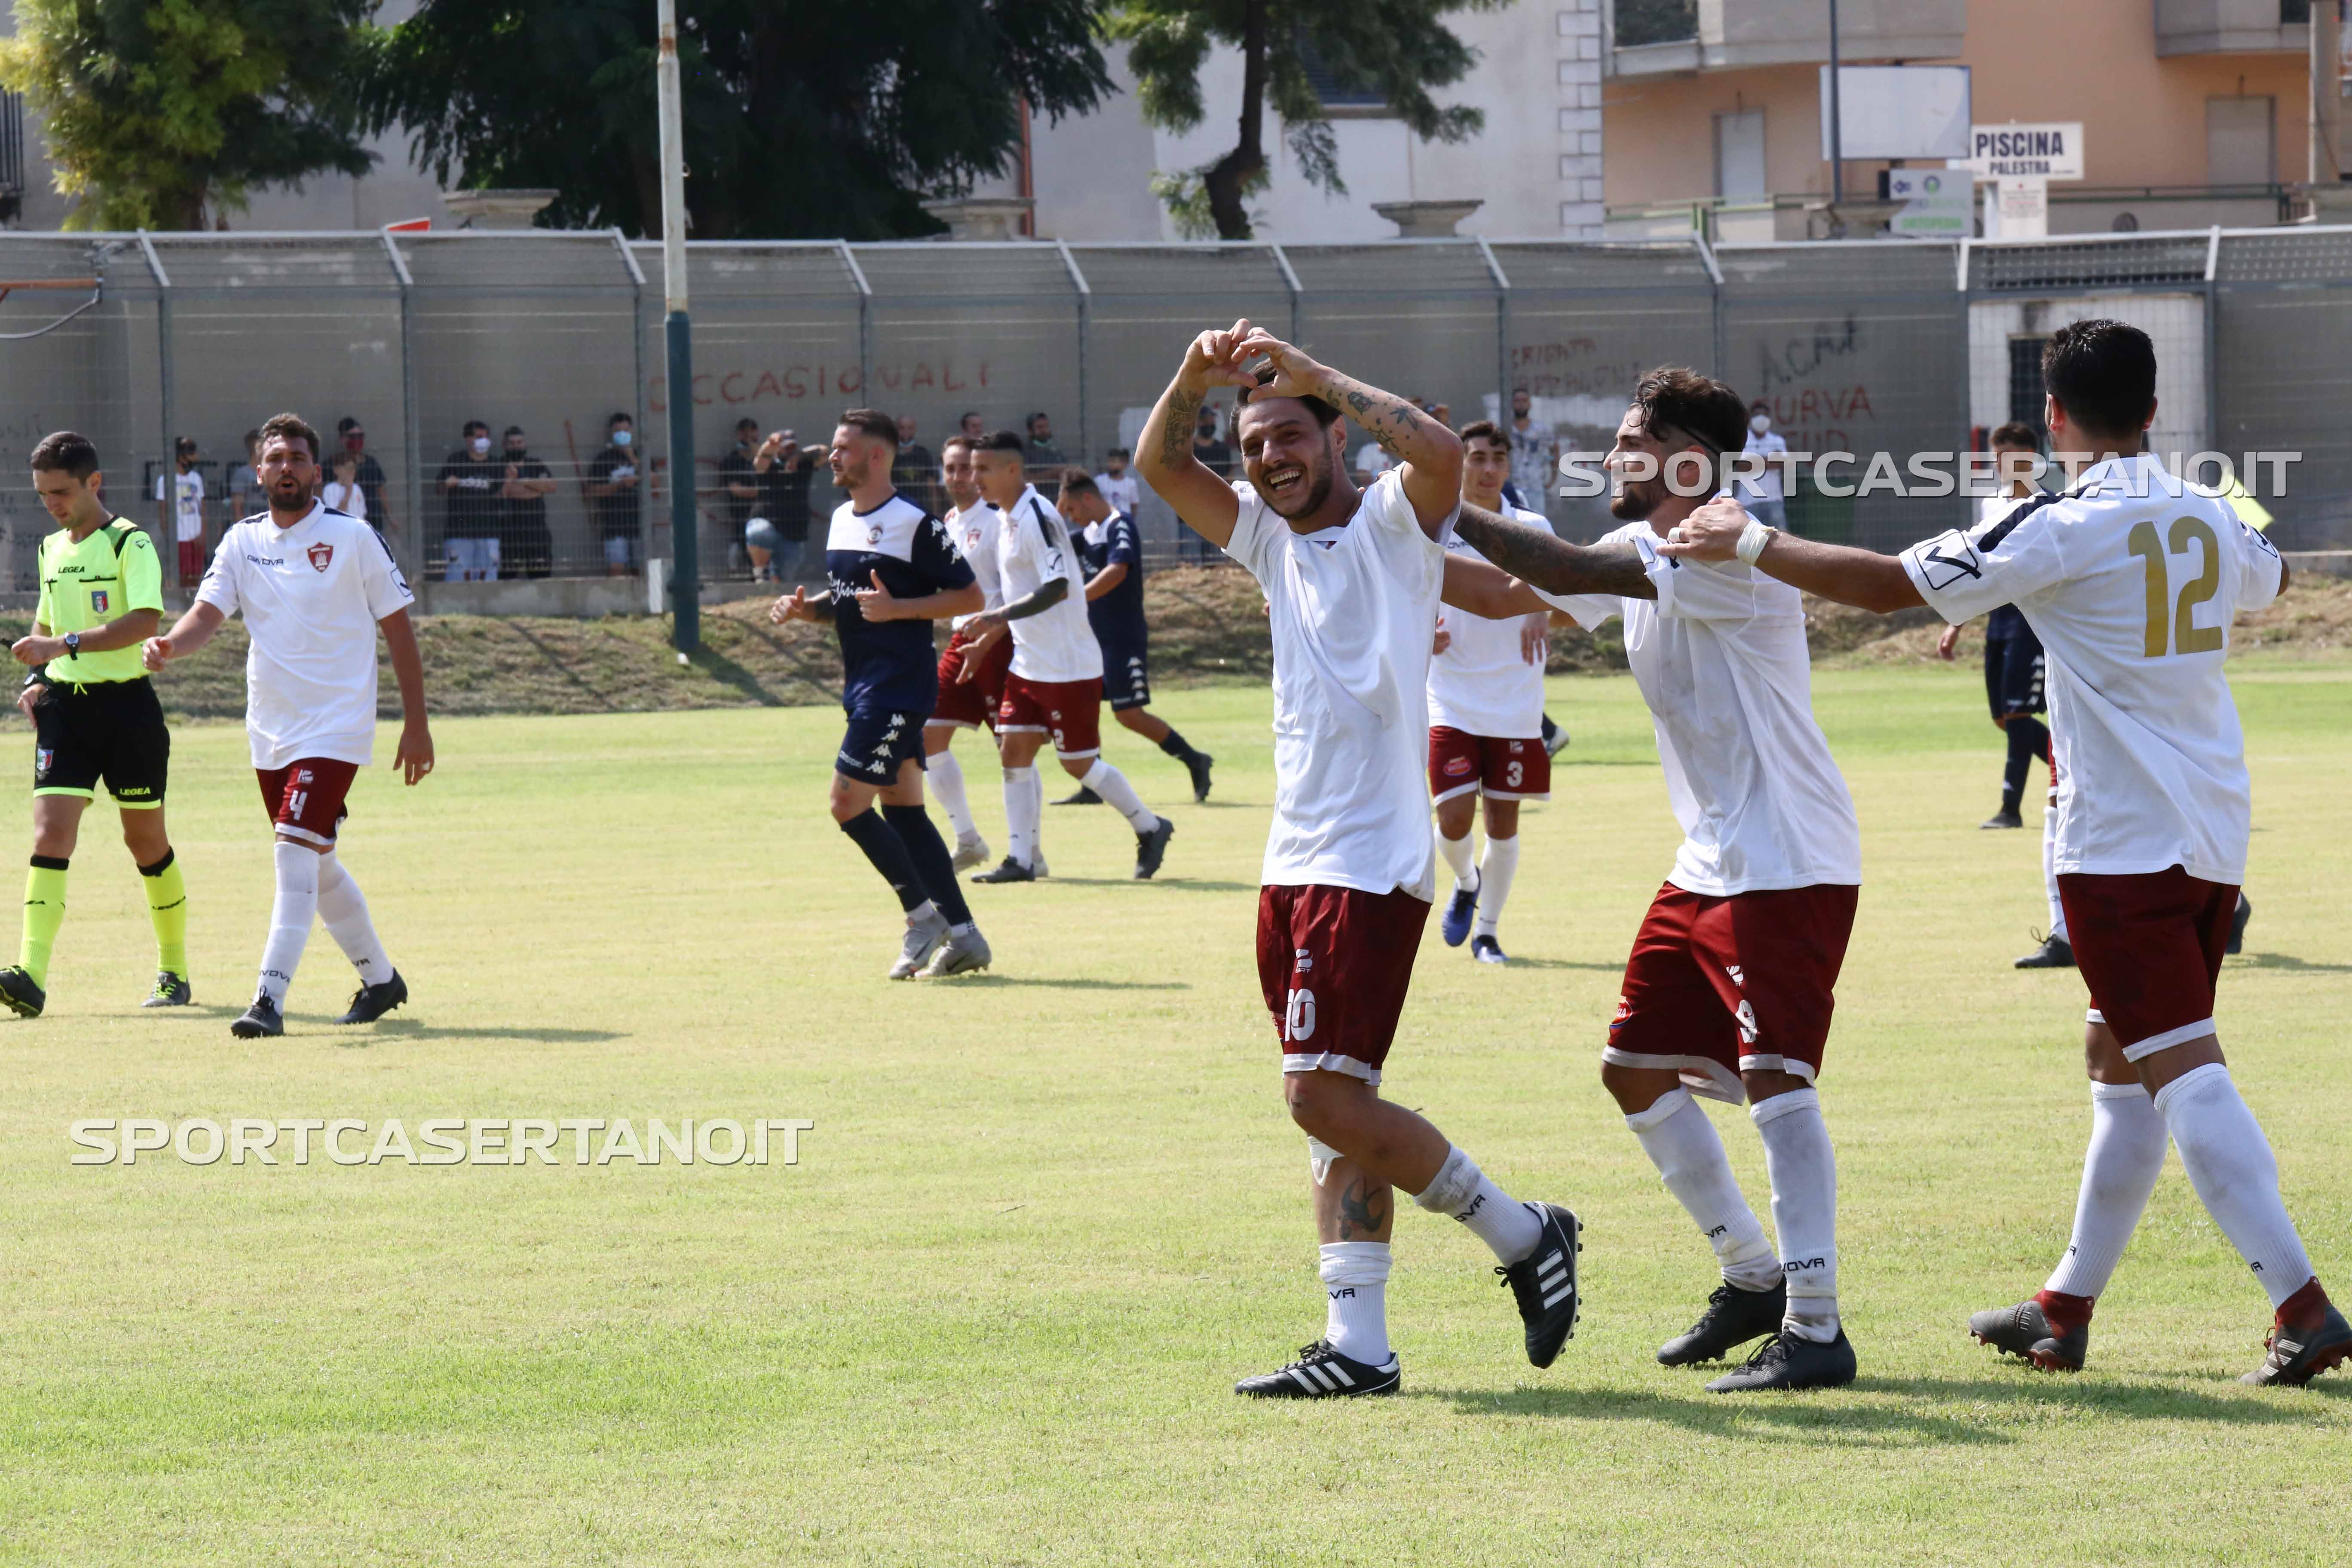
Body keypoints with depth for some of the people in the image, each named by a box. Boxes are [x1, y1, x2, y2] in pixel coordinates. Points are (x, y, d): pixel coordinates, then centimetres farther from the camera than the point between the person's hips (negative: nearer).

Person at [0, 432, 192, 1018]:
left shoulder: (130, 543, -9)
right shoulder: (52, 550, 13)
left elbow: (144, 620, -24)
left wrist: (65, 645, -29)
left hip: (126, 704, -5)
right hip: (64, 705, 5)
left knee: (146, 838, 8)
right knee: (51, 831, -12)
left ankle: (174, 970, 25)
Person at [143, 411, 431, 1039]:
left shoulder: (353, 538, -5)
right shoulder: (243, 542, 6)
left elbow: (398, 628, -1)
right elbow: (208, 613, -4)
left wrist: (416, 723, -2)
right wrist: (169, 644, -28)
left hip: (336, 724, -6)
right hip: (270, 729, 6)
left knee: (295, 852, -18)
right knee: (317, 867, 15)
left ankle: (270, 1000, -20)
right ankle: (380, 978, 33)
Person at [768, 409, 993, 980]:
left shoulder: (914, 525, -13)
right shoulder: (841, 521, 14)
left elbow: (970, 596, -12)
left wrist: (896, 608, -22)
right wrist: (805, 608, 4)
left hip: (899, 686, -9)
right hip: (863, 685, 9)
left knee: (849, 802, -13)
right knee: (902, 810, 9)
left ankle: (922, 915, 0)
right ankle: (963, 936, 13)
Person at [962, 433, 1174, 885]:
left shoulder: (1038, 517, -19)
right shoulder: (1006, 518, 11)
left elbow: (1057, 588, -27)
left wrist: (1001, 616, -31)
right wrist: (990, 635, 21)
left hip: (1069, 667, -9)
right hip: (1028, 662, 9)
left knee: (1079, 763, -1)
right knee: (1014, 751, 0)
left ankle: (1151, 828, 18)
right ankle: (1020, 860, 1)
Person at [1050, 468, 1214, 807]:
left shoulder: (1120, 526, -14)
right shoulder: (1089, 532, 13)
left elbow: (1117, 571, -29)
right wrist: (1059, 508, 8)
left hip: (1124, 639, -9)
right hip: (1095, 638, 9)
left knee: (1130, 715, -8)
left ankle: (1194, 761, 5)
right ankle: (1092, 788, 8)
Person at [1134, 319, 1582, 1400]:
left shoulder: (1392, 524, -4)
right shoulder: (1273, 542, 18)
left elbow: (1439, 451, -25)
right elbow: (1159, 466, 14)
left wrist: (1308, 374, -23)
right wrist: (1196, 379, -5)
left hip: (1373, 863, -8)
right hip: (1294, 864, 8)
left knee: (1326, 1097, -14)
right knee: (1332, 1109, 5)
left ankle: (1521, 1236, 1)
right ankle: (1357, 1345, 5)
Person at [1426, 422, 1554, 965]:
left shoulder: (1531, 527, -1)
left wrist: (1541, 609, -43)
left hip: (1514, 708, 0)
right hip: (1451, 702, 0)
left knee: (1504, 821, 2)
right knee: (1454, 819, -9)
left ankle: (1488, 930, 19)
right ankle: (1465, 884, 24)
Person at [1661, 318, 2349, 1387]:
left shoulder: (2066, 529, -13)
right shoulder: (2206, 520, 9)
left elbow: (1890, 585, -15)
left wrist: (1751, 543, -5)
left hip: (2122, 844, -8)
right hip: (2212, 840, 8)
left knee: (2184, 1074, -11)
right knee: (2120, 1062, 17)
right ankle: (2066, 1311, 24)